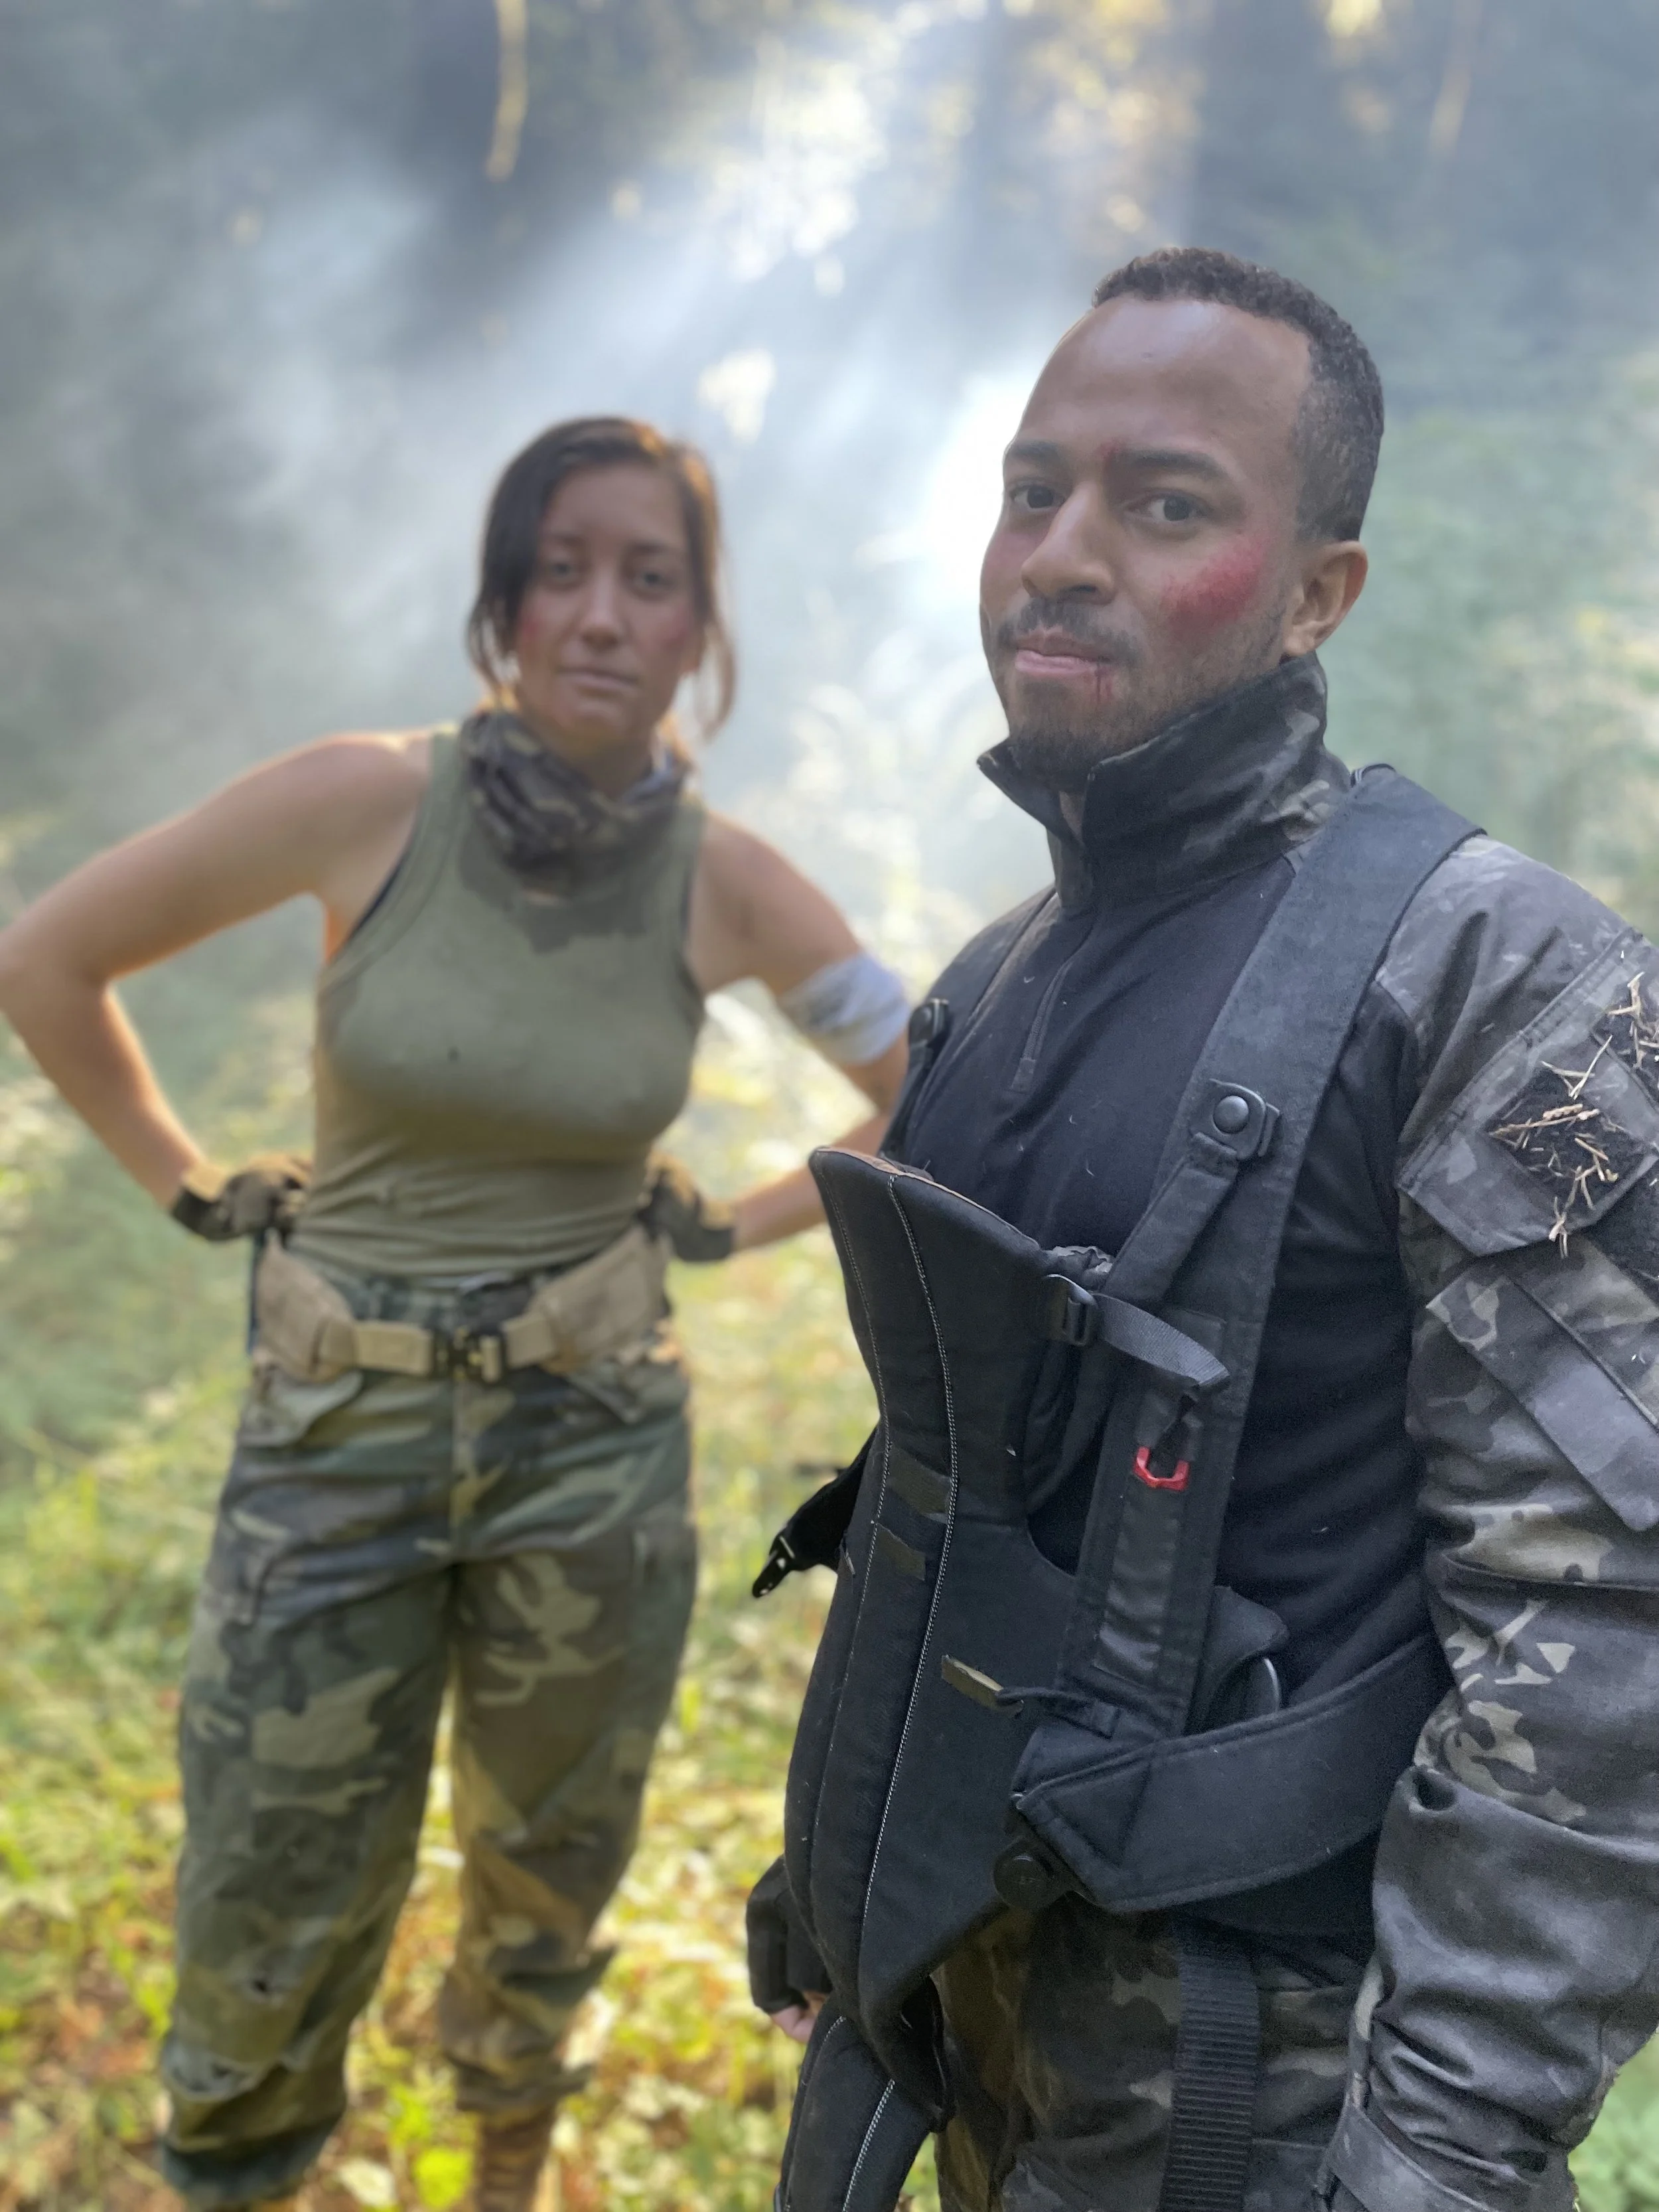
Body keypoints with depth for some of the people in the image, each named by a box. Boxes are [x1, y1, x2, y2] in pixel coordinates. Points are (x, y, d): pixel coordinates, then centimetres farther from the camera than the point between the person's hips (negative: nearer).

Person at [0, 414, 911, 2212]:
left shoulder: (723, 882, -8)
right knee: (271, 1923, 8)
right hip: (335, 1423, -1)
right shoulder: (368, 801, -13)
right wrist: (192, 1188, 1)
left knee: (546, 1878, 20)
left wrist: (741, 1223, 1)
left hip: (594, 1438, 2)